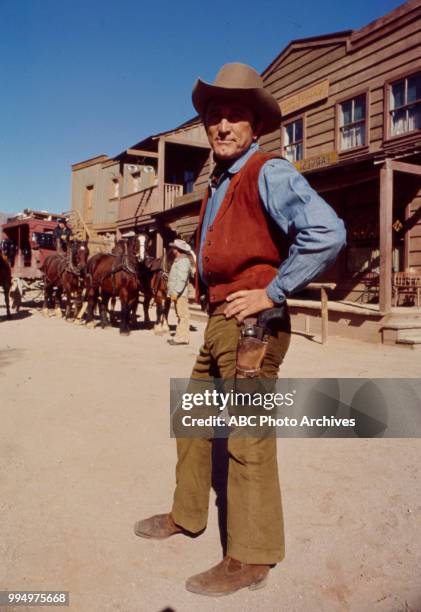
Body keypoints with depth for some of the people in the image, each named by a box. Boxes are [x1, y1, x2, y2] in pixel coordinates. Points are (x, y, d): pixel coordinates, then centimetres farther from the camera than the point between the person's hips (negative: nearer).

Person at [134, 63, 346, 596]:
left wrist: (271, 294, -21)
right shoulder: (218, 185, 18)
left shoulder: (269, 173, -10)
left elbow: (327, 233, -26)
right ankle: (186, 516, 36)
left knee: (248, 441, -1)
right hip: (218, 322, 10)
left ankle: (249, 560, 14)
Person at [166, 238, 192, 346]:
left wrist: (175, 292, -25)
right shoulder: (178, 261, 18)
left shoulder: (183, 261, -14)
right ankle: (179, 336, 20)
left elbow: (182, 280, -22)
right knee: (180, 315, 13)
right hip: (177, 293, 10)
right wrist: (173, 292, 18)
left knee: (183, 315, -7)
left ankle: (182, 338, -6)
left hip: (180, 294, -10)